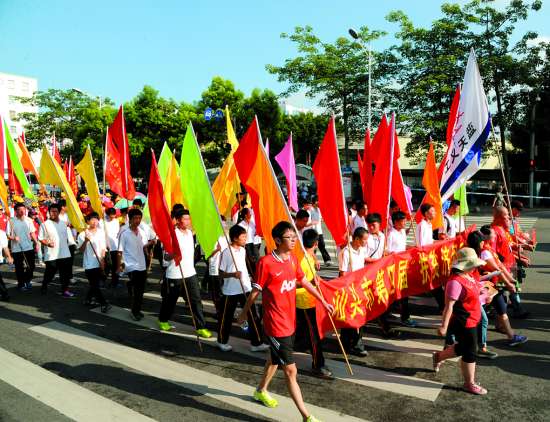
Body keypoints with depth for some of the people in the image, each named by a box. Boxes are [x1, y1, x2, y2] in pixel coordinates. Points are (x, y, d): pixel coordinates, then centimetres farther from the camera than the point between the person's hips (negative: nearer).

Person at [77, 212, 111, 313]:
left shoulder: (101, 232, 3)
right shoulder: (83, 234, -5)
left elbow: (103, 248, 5)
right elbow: (80, 250, -6)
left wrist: (102, 260, -5)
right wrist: (86, 241, -21)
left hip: (99, 263, 3)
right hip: (89, 264, -3)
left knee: (94, 284, 13)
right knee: (95, 285, -5)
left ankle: (88, 299, 34)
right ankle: (104, 304, -6)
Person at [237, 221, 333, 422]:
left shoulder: (293, 259, 1)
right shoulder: (266, 262, -20)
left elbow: (304, 282, 13)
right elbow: (255, 292, -10)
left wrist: (323, 302, 16)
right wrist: (244, 313, 2)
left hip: (290, 321, 8)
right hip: (276, 324, -8)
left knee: (275, 358, 27)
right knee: (290, 370, -1)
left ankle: (261, 390, 51)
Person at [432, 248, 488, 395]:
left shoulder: (468, 276, 1)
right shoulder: (456, 281, -28)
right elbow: (449, 306, -28)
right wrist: (444, 326, -27)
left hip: (471, 321, 10)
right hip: (464, 324, -10)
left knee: (463, 348, 24)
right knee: (470, 353, 6)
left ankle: (438, 356, 44)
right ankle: (469, 384, 25)